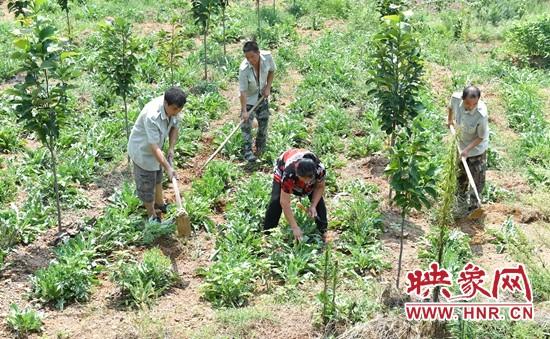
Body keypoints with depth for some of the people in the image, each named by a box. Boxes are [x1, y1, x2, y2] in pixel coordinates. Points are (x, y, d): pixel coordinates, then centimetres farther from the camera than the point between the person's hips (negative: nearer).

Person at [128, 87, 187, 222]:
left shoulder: (172, 109, -19)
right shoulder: (151, 116, -41)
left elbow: (174, 127, 1)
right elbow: (154, 147, -38)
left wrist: (171, 148, -10)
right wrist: (168, 168, -36)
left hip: (154, 148, 8)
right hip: (142, 150, -8)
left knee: (158, 177, 28)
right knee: (146, 184, 8)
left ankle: (159, 203, 51)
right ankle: (152, 216, 28)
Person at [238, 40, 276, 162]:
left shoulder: (267, 57, -24)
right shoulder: (244, 69, -34)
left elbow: (271, 71, -1)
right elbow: (243, 91, -28)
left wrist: (268, 87, -10)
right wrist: (244, 110, -30)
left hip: (262, 95, 4)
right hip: (249, 98, -4)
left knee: (264, 120, 13)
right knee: (246, 123, -8)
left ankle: (260, 149, 32)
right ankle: (247, 151, 2)